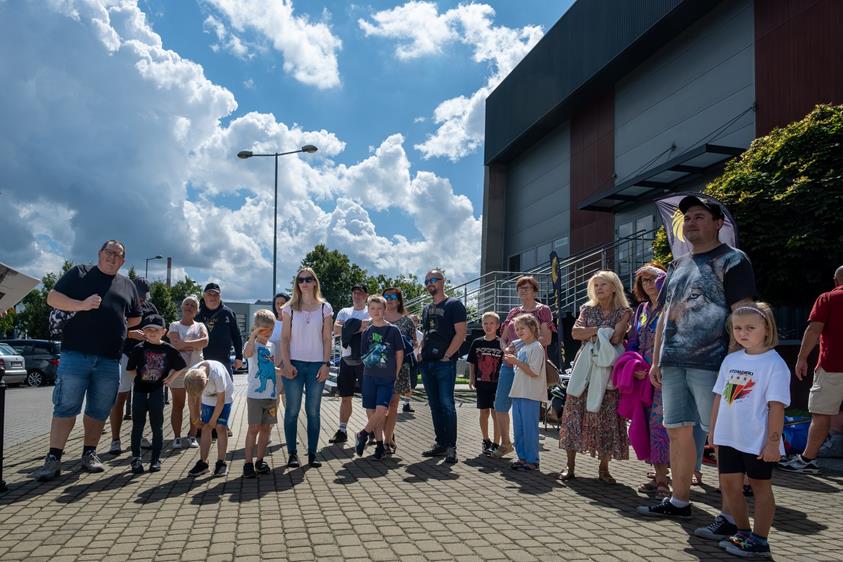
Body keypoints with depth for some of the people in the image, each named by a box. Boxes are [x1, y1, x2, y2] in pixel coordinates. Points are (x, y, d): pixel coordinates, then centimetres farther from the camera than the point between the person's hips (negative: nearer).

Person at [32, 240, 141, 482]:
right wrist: (81, 305, -15)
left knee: (99, 411, 8)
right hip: (76, 353, -3)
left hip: (110, 359, 4)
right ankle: (53, 459, -1)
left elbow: (136, 318, 26)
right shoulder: (79, 273, 8)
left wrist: (118, 325, 10)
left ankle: (89, 454, 19)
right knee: (66, 407, -4)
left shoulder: (128, 285, 18)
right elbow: (52, 298, -1)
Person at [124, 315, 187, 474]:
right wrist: (138, 377, -4)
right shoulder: (139, 349, -3)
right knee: (137, 425, 5)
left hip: (157, 391, 0)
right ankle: (136, 458, 15)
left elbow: (181, 366, 11)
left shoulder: (168, 350, -1)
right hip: (140, 390, 0)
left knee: (157, 426, 5)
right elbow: (130, 368, 5)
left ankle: (156, 459, 14)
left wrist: (171, 378, 2)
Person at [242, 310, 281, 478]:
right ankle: (248, 463, 2)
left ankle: (260, 461, 19)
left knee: (266, 428, 9)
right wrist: (253, 335, -36)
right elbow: (248, 353, -34)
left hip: (271, 395, 6)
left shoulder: (272, 346, 13)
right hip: (255, 395, -6)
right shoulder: (253, 344, -8)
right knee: (254, 428, -4)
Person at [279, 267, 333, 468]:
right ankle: (292, 453, 10)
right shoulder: (290, 308, 5)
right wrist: (286, 363, -8)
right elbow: (285, 338, 2)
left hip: (317, 365, 0)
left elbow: (327, 339, 5)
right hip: (294, 363, 0)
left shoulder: (324, 308, 5)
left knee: (313, 411, 5)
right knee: (292, 410, 2)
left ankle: (312, 453, 12)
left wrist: (325, 364, -3)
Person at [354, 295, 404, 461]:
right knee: (371, 411, 2)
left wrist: (395, 374, 1)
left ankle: (363, 434, 5)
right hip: (369, 377, 3)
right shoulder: (367, 332, 6)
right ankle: (379, 444, 14)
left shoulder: (393, 330, -3)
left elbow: (400, 353, 1)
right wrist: (370, 359, -4)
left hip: (387, 379, -3)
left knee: (381, 410, -16)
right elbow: (363, 355, 14)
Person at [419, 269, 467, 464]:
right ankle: (440, 443, 18)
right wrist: (422, 352, 9)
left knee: (447, 404, -8)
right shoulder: (427, 309, 19)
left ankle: (451, 447, -4)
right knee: (435, 405, 11)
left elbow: (461, 332, -11)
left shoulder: (453, 305, -3)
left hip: (445, 363, -7)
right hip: (427, 363, 7)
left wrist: (447, 355, -15)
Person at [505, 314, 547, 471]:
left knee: (529, 427, -4)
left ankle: (532, 460, 3)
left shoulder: (537, 347, -10)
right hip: (518, 393, 9)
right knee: (518, 427, 12)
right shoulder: (522, 348, 17)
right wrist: (511, 362, 9)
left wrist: (516, 361, -17)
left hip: (530, 395, -9)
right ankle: (522, 456, 21)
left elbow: (534, 372, -18)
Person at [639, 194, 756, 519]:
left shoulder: (732, 261, -1)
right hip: (673, 364, 7)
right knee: (677, 431, 11)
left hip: (711, 363, -7)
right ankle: (679, 501, 22)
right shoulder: (677, 266, 19)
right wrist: (655, 360, 16)